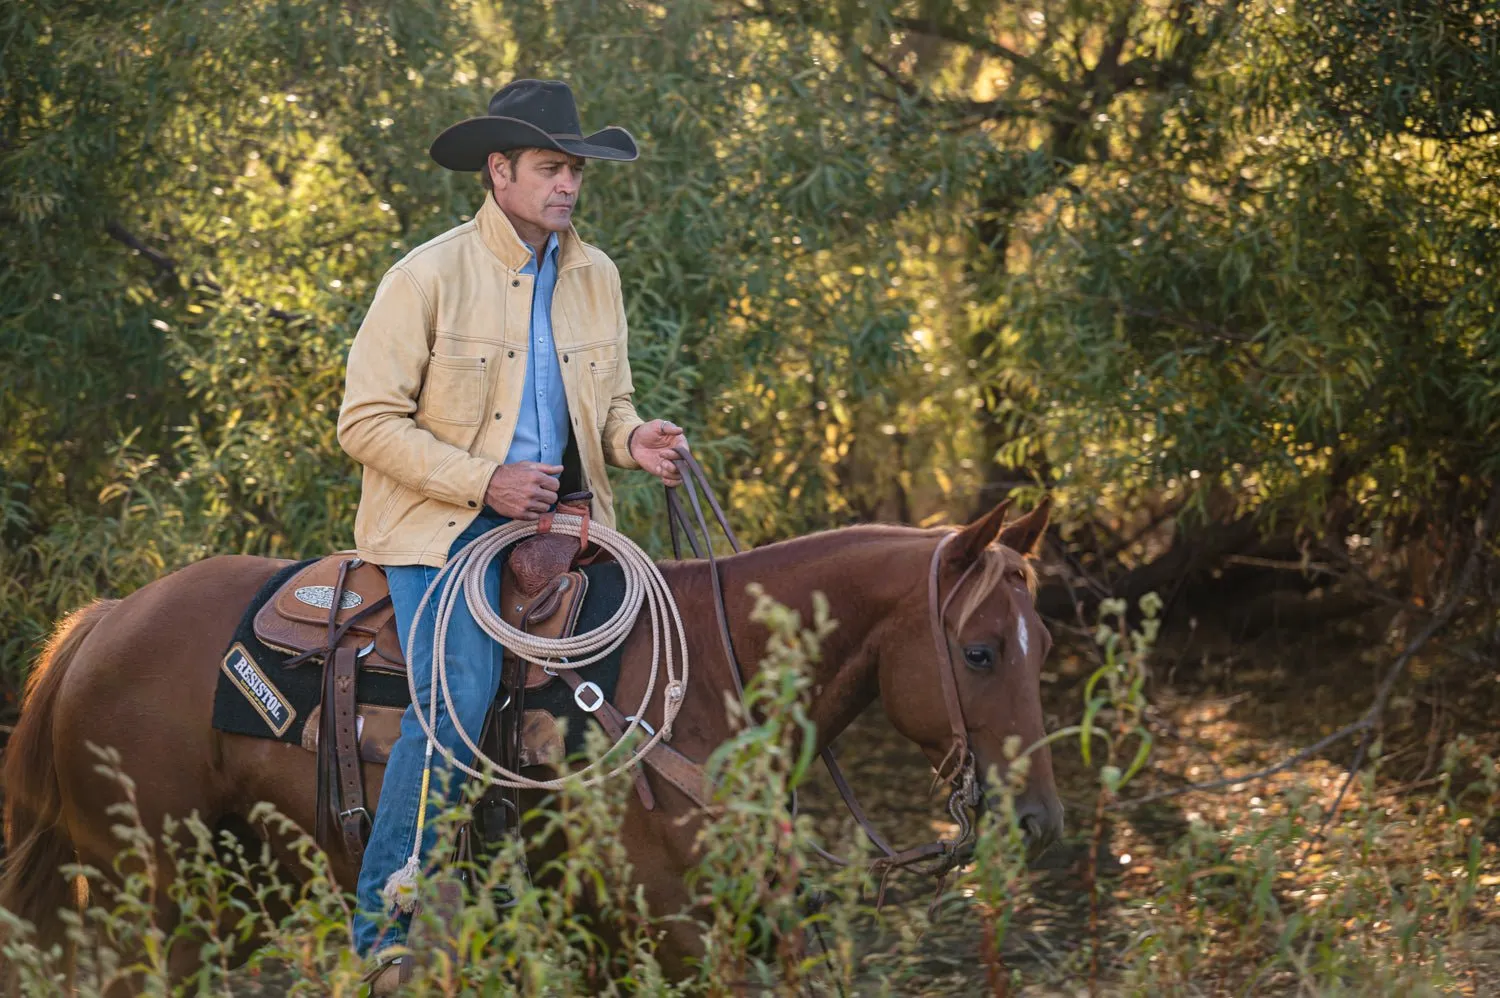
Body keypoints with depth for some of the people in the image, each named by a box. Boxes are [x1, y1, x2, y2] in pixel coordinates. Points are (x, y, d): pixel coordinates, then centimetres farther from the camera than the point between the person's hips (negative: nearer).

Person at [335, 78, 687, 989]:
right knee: (458, 698, -24)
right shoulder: (427, 277, -8)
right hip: (444, 518, -6)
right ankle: (384, 931, -13)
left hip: (556, 508, 6)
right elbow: (367, 420, -9)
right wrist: (484, 482, -17)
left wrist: (634, 440, -5)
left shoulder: (596, 276, 9)